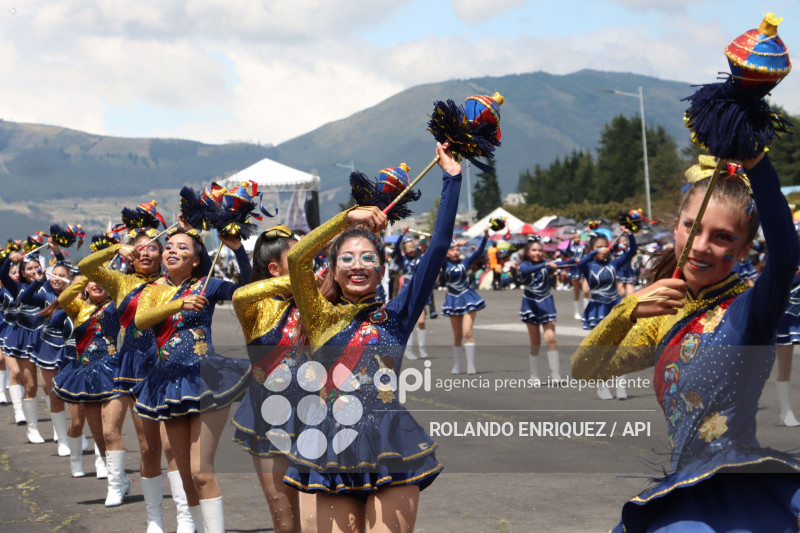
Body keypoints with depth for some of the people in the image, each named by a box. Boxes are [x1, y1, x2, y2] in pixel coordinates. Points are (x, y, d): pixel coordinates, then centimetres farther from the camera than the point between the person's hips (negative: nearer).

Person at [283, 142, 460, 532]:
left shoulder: (394, 316, 11)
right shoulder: (321, 318, 12)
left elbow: (437, 251, 5)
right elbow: (295, 259, -4)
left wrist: (451, 178, 3)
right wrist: (347, 218, -7)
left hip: (389, 448, -1)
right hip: (334, 454, 1)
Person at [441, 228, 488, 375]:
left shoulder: (465, 263, 2)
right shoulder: (444, 264, 2)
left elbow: (479, 252, -4)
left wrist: (485, 236, -17)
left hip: (468, 298, -1)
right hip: (453, 300, 1)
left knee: (467, 332, -12)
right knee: (457, 335, 8)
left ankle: (471, 366, -13)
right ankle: (456, 366, 19)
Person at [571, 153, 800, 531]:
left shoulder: (747, 308, -6)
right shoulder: (666, 319, 16)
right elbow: (585, 370, 12)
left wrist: (755, 165, -42)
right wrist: (630, 310, -7)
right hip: (682, 493, 7)